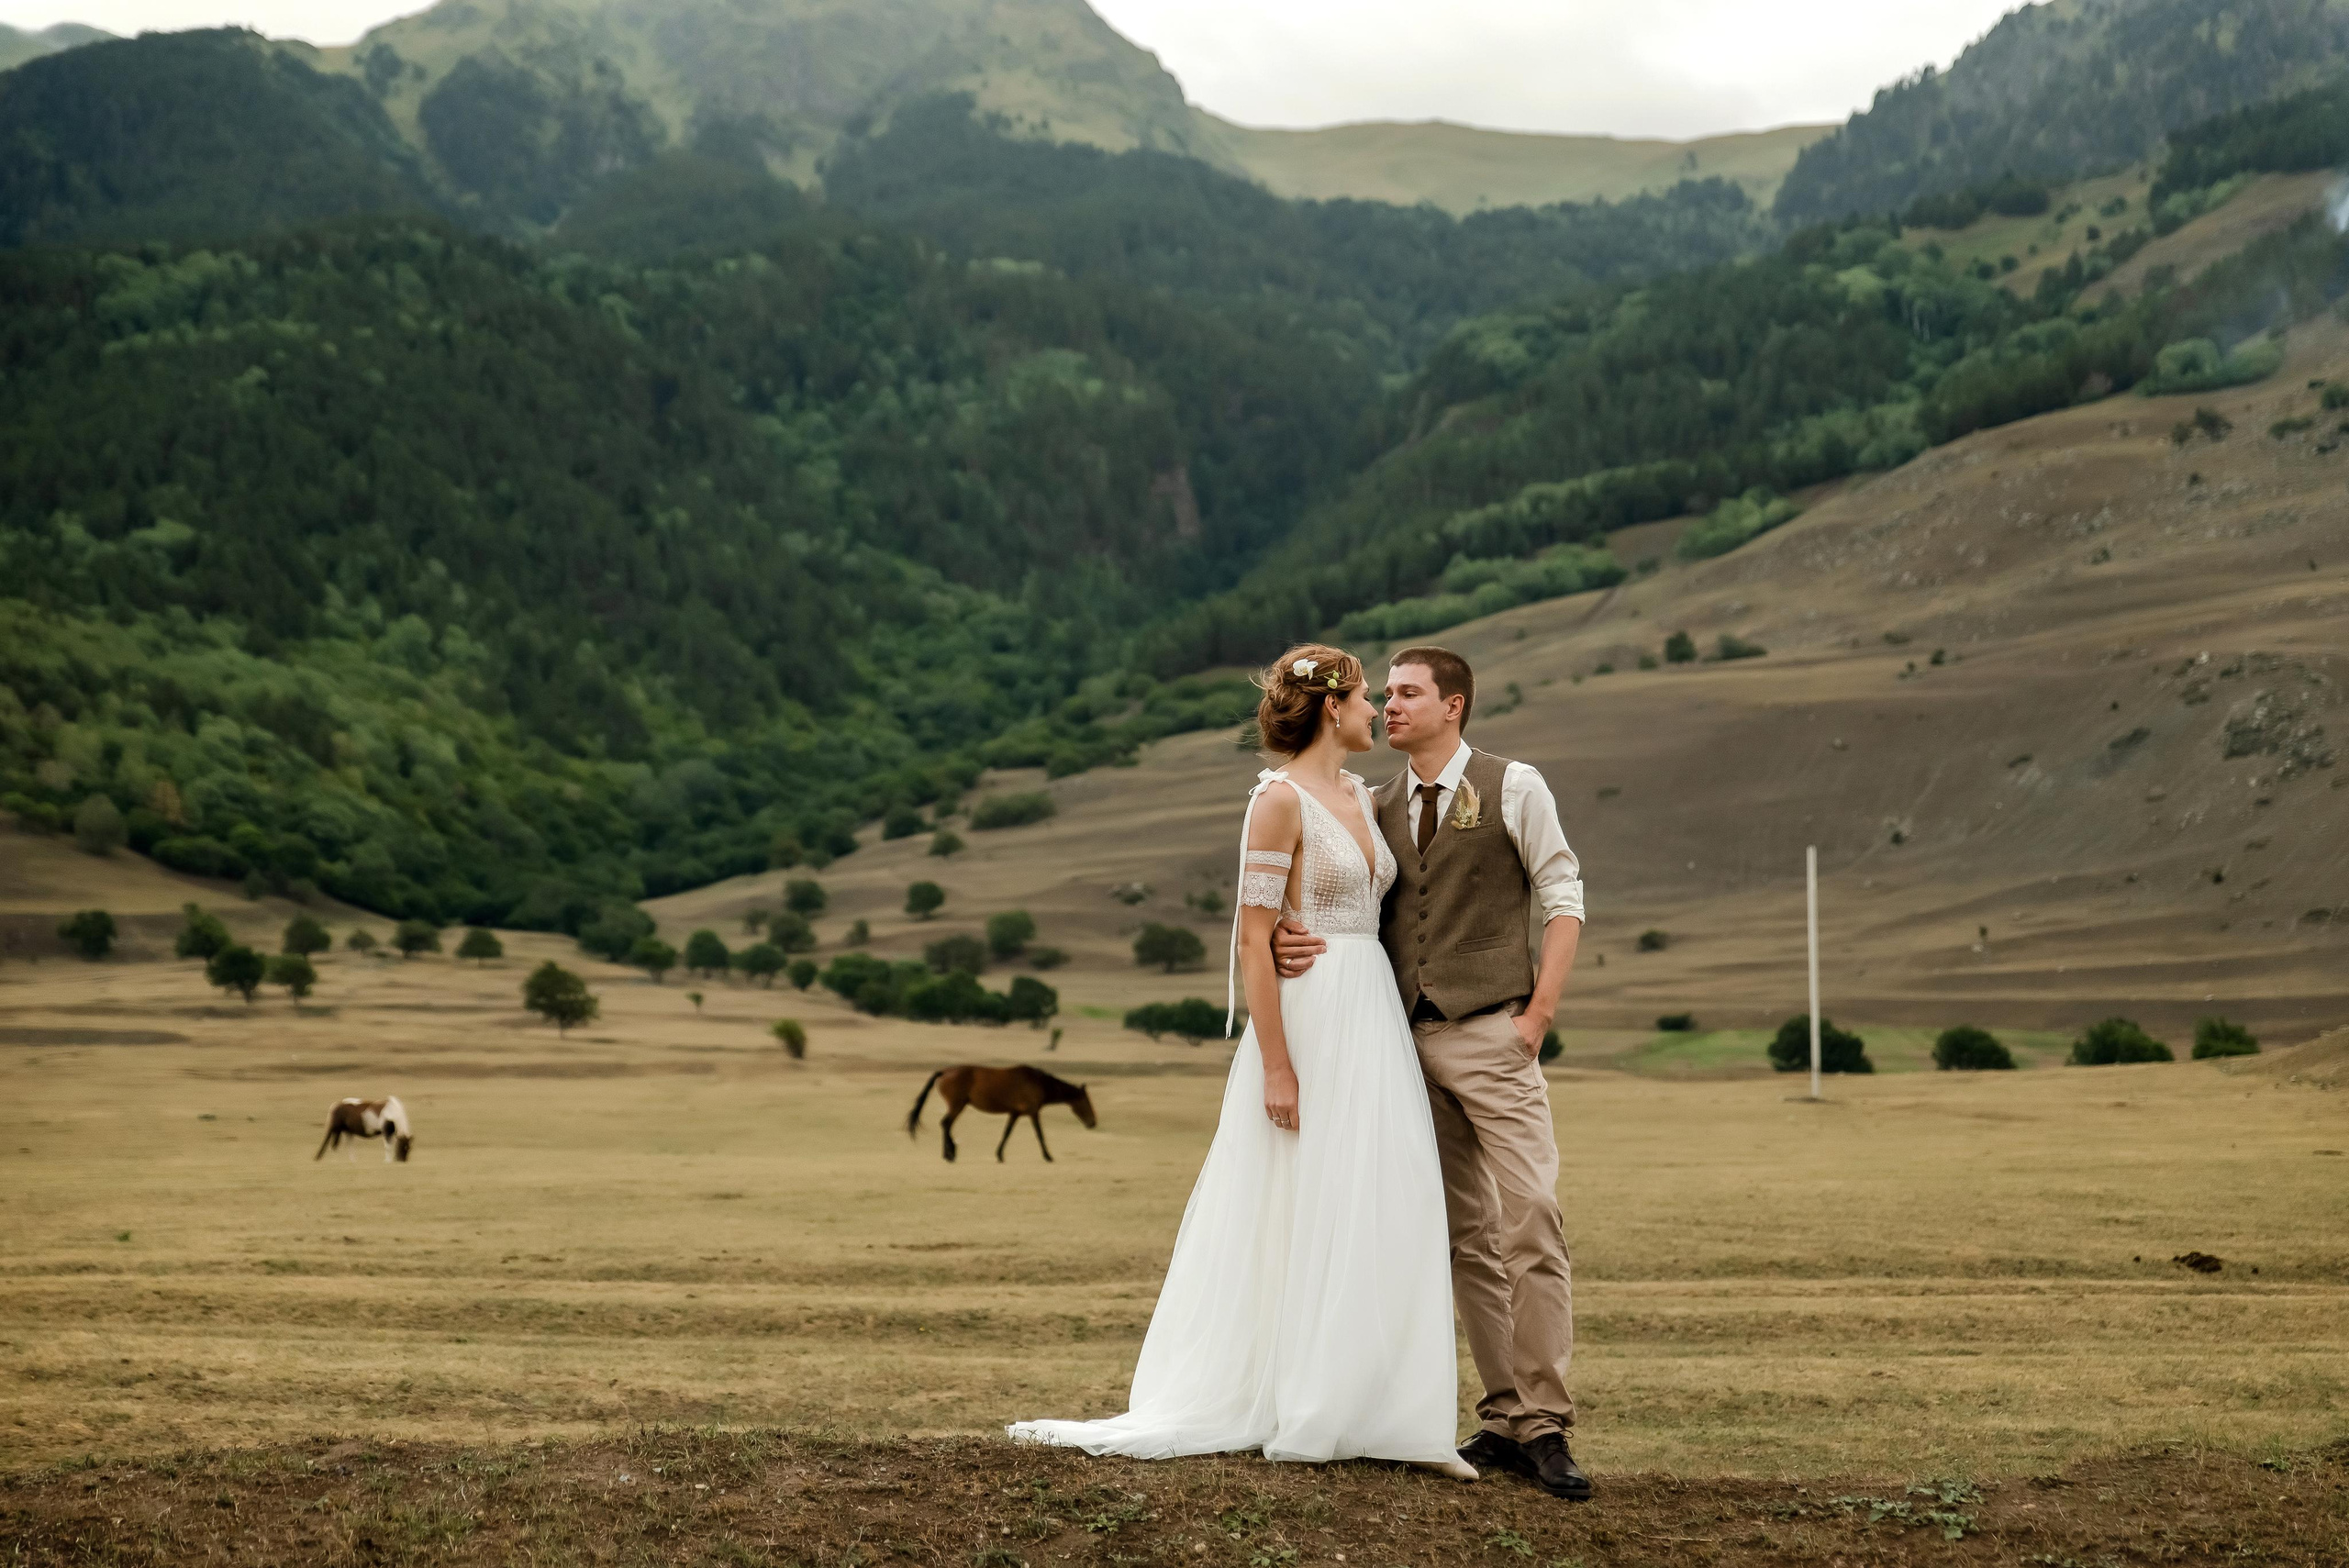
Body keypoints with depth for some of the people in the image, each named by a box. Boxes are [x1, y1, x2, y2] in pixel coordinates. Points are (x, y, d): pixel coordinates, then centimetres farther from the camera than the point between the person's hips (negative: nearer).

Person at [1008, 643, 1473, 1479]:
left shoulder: (1361, 798, 15)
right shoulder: (1280, 800, -10)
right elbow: (1255, 939, -15)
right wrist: (1276, 1064, -19)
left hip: (1372, 1018, 8)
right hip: (1306, 1015, -8)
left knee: (1385, 1214, 5)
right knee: (1292, 1214, -3)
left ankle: (1383, 1411, 10)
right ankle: (1292, 1410, 5)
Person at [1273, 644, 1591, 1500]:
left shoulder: (1513, 787, 1)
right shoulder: (1378, 807, 13)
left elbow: (1563, 900, -1)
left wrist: (1536, 1015, -8)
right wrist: (1290, 942, -12)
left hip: (1490, 1037, -5)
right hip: (1412, 1043, 5)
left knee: (1531, 1229, -11)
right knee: (1465, 1239, 7)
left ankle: (1545, 1426, -8)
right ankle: (1505, 1419, 13)